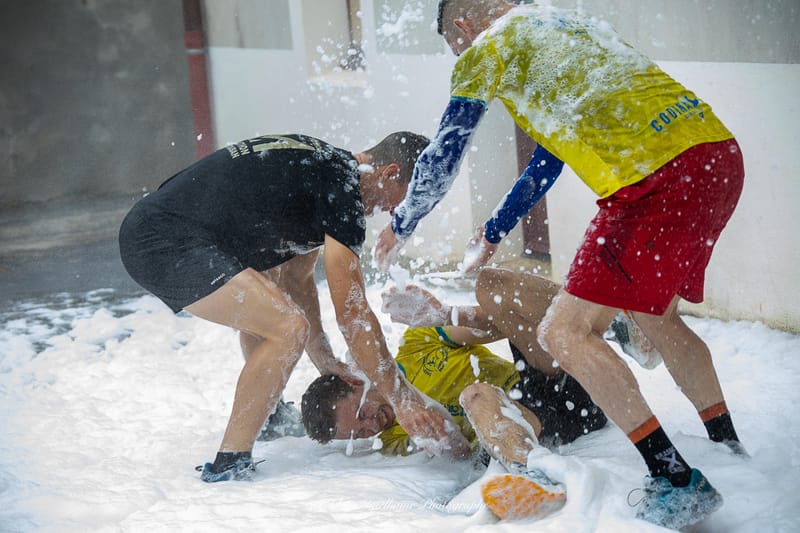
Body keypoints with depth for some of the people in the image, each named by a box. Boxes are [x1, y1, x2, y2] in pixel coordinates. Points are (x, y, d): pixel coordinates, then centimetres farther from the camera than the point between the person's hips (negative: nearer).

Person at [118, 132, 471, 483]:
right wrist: (403, 400, -11)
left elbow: (297, 276, 23)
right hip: (166, 245, -11)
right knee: (288, 328, -19)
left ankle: (269, 414, 42)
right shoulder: (341, 187, -13)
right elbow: (352, 313, -15)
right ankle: (227, 466, -12)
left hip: (148, 229, 11)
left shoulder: (320, 164, 17)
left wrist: (324, 361, 23)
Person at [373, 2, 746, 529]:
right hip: (721, 153, 9)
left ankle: (680, 482, -3)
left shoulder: (486, 48, 6)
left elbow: (440, 161, 15)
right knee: (657, 316, 27)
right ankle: (730, 450, 33)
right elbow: (548, 163, 37)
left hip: (660, 177, -9)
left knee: (566, 332, -4)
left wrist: (400, 228, 34)